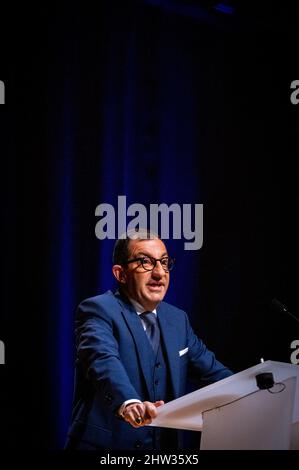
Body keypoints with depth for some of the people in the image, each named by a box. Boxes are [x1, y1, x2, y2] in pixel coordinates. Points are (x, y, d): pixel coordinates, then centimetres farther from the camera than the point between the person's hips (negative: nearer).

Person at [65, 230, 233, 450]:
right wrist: (128, 403, -42)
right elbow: (103, 362, -24)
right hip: (109, 443, -6)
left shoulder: (178, 319, 14)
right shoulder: (99, 310, -7)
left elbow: (211, 369, 15)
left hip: (167, 443, 6)